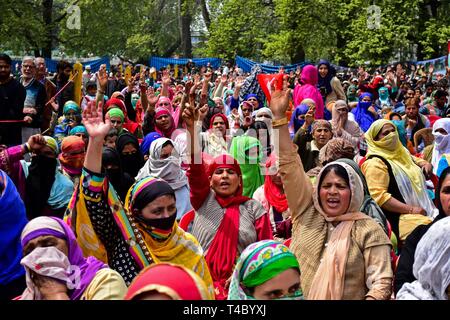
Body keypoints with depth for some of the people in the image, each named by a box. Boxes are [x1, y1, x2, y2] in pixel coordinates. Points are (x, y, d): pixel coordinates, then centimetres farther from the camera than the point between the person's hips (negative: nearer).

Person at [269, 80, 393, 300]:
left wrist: (373, 297, -21)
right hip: (293, 296, 4)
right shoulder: (306, 214, 6)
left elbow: (381, 283, -2)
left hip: (351, 296, -3)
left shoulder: (369, 230, -1)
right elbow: (290, 166, 1)